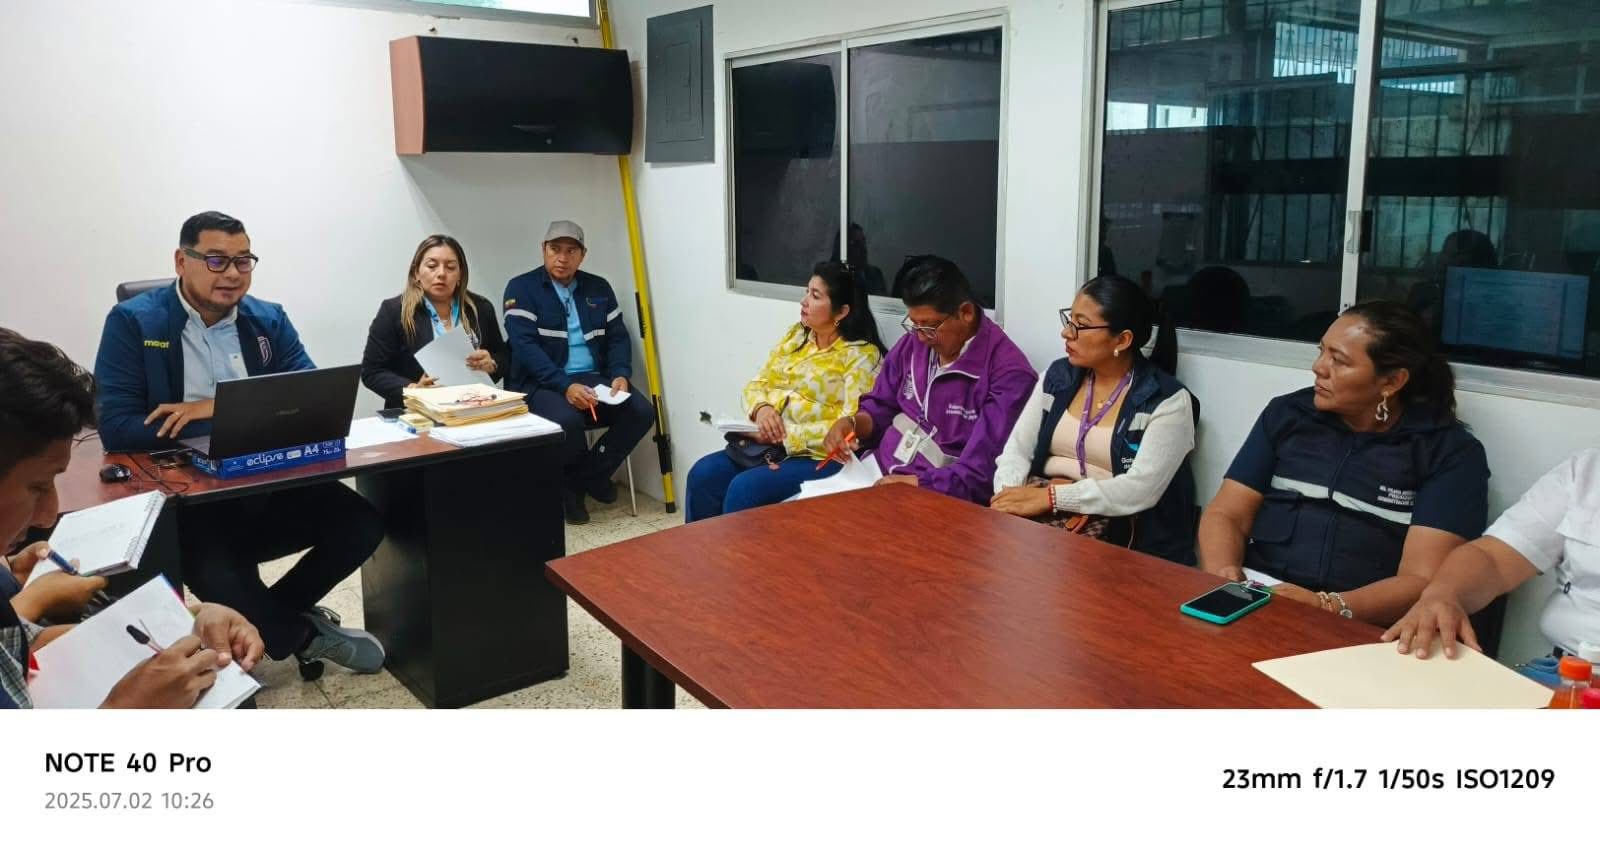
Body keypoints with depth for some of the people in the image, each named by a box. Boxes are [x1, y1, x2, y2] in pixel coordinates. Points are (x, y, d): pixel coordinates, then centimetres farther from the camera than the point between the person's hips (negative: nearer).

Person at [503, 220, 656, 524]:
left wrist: (620, 375, -10)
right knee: (567, 420, -36)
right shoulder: (522, 288, -2)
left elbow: (618, 337, 13)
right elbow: (524, 345, -13)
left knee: (642, 412, -18)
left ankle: (578, 481, -4)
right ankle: (593, 476, -1)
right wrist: (565, 386, -25)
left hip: (592, 379, 5)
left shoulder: (599, 288, 14)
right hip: (541, 383, -5)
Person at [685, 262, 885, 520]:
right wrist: (762, 408, -11)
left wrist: (789, 436, -20)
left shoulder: (861, 355, -9)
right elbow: (757, 384, 13)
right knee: (703, 475, -14)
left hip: (823, 458, -7)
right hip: (771, 445, 7)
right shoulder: (796, 336, 12)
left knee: (744, 489, -27)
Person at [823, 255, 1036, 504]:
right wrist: (852, 424, -3)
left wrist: (918, 483, -26)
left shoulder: (1009, 374, -15)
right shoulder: (912, 344, 7)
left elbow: (984, 471, -20)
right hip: (875, 470, 7)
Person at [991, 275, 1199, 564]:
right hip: (1039, 512, 5)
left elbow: (1140, 490, -18)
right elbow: (1017, 449, 5)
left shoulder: (1168, 400, -7)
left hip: (1118, 532, -4)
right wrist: (1007, 499, -17)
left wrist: (1050, 497, -23)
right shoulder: (1058, 375, 10)